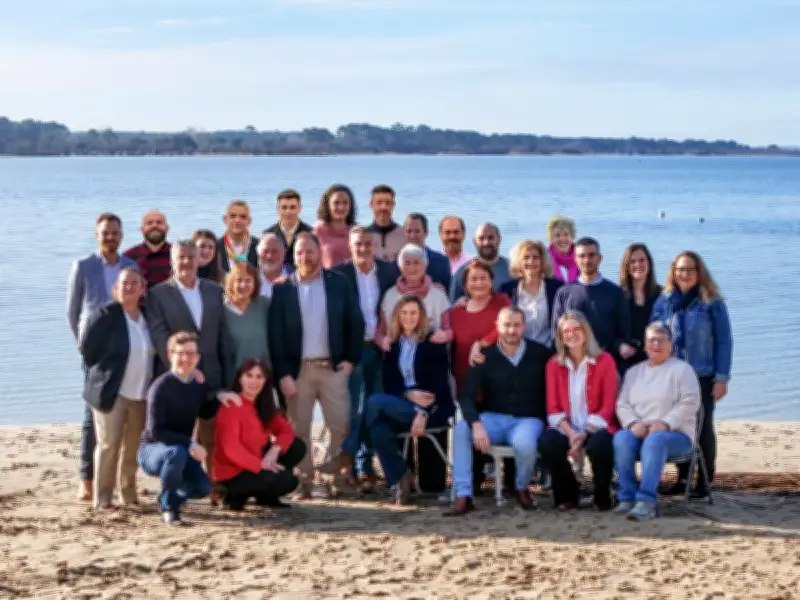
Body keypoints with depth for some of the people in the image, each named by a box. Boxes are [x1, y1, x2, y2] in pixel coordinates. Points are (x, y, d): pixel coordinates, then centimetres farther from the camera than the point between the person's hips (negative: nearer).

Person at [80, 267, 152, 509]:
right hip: (112, 392, -5)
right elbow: (86, 348, -5)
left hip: (141, 394, 5)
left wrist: (147, 381, 13)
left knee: (133, 447, 9)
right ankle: (102, 497, 4)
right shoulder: (106, 314, -9)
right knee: (109, 445, -4)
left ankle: (128, 493, 21)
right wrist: (104, 374, 2)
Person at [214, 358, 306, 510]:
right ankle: (238, 495, -4)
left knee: (298, 447, 1)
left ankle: (266, 495, 10)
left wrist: (275, 449, -19)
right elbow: (231, 448, -28)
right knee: (288, 481, -21)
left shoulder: (263, 405, 7)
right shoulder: (231, 406, -20)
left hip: (256, 465, 9)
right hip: (233, 473, -9)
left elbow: (285, 429, 1)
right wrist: (260, 464, -29)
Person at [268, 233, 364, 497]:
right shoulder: (283, 289, 0)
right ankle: (304, 481, 10)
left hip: (333, 367, 0)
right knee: (299, 429, 4)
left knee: (341, 426, -2)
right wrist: (283, 374, -7)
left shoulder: (339, 284, 4)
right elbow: (275, 334, -2)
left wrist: (351, 359, -1)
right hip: (297, 369, 0)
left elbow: (355, 323, 7)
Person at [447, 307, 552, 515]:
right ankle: (463, 496, -25)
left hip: (528, 419, -2)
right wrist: (476, 424, -24)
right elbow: (467, 396, -7)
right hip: (493, 418, 2)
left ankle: (522, 489, -3)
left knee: (524, 443, -36)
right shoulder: (485, 356, 2)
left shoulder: (540, 354, 0)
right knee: (461, 429, -27)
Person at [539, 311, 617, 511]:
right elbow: (553, 407, 4)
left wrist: (584, 434, -16)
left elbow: (608, 405, -4)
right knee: (547, 442, -30)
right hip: (566, 428, 2)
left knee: (598, 444, -36)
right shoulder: (554, 364, 7)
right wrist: (570, 433, -14)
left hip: (596, 427, -2)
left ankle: (602, 497, -8)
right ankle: (567, 495, -5)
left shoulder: (604, 361, -1)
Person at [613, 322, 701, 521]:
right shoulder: (634, 372, 21)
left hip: (676, 434, -4)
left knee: (655, 440, -39)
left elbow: (689, 403, -5)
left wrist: (665, 424, -17)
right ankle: (627, 497, -29)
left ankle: (646, 501, -45)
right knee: (621, 438, -31)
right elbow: (622, 404, 13)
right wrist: (634, 423, -9)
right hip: (639, 432, 4)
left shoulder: (682, 369, 7)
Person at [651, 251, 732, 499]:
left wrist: (721, 378, -11)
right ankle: (682, 479, 19)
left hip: (703, 377, -3)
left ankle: (705, 482, 12)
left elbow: (724, 341, -6)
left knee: (703, 428, 5)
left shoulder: (712, 303, -5)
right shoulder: (663, 302, 4)